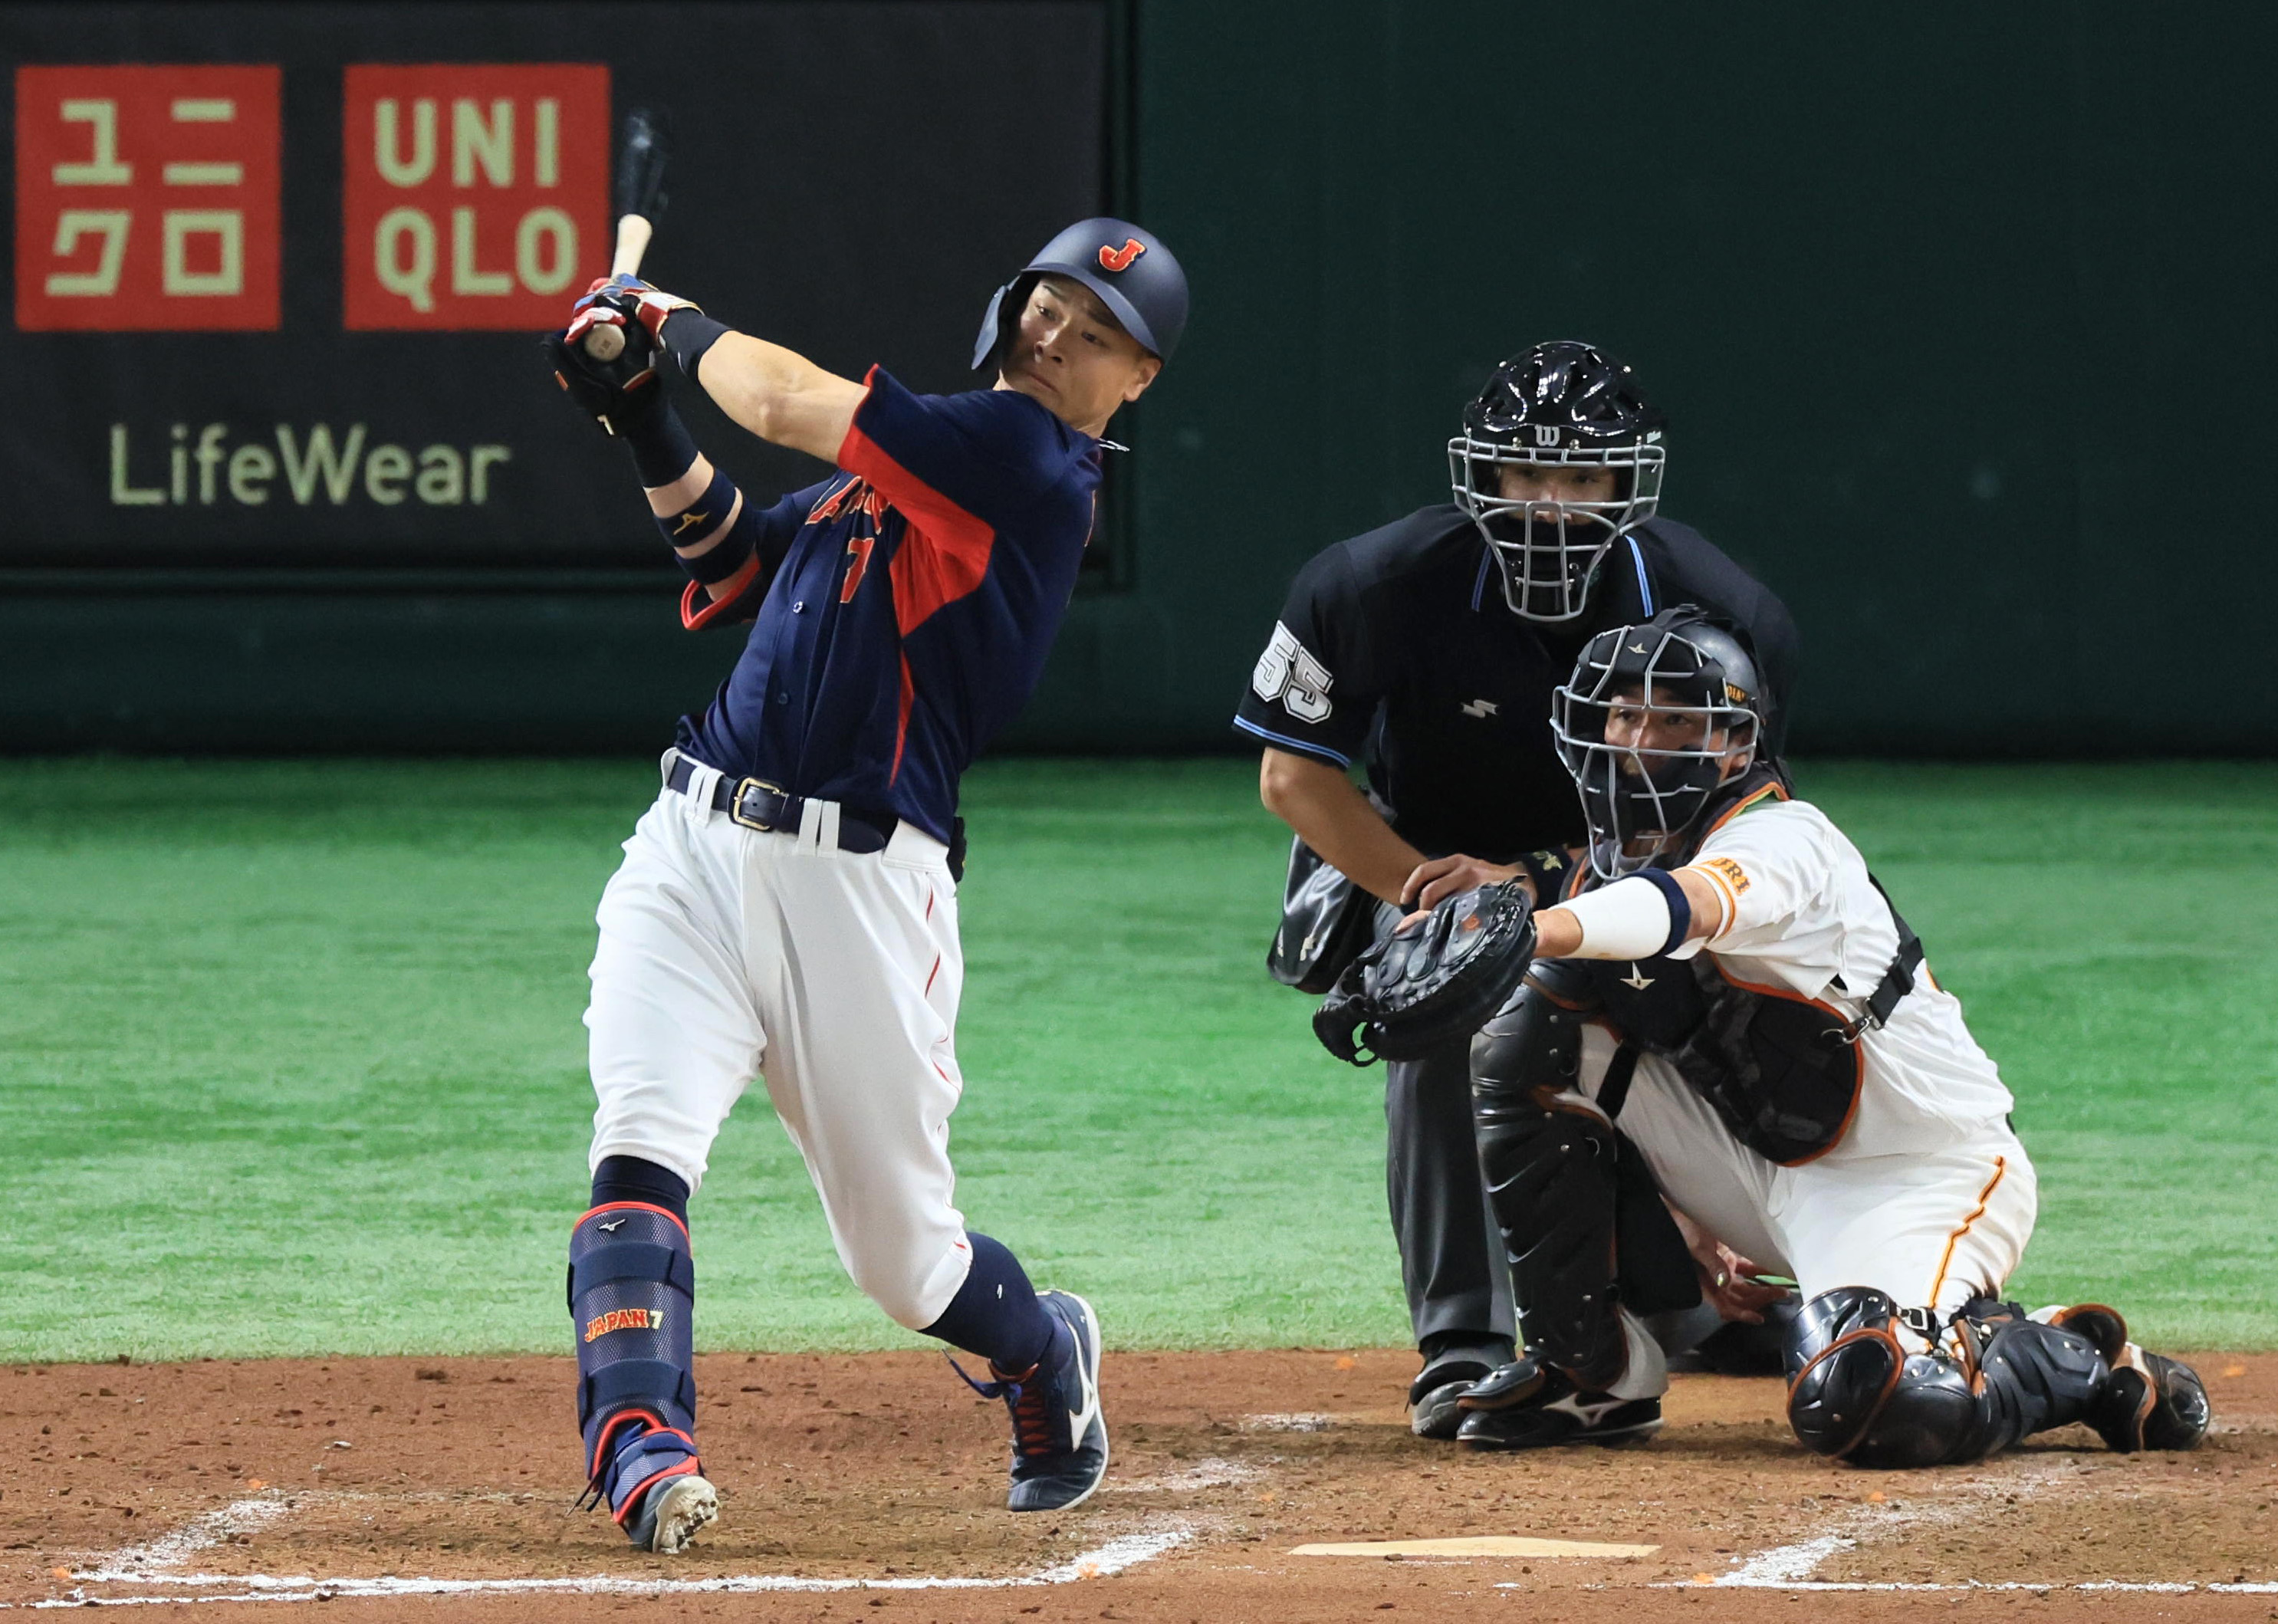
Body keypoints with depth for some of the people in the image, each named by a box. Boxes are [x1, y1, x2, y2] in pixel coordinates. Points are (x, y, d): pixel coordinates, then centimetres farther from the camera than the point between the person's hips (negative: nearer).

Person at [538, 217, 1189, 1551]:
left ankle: (1049, 1354, 38)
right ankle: (643, 1451, -29)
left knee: (906, 1258, 7)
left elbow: (786, 403, -9)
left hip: (862, 883, -6)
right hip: (697, 842, 6)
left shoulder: (1026, 459, -8)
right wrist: (646, 424, 14)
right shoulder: (914, 458, 18)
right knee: (641, 1149, -19)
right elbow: (738, 565, 26)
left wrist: (674, 319, 9)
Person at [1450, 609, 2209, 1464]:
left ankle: (2078, 1361, -2)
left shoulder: (1784, 839, -22)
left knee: (1859, 1407, -33)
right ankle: (1593, 1375, 1)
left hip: (1923, 1176, -8)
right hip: (1771, 1175, 8)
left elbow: (1689, 908, -47)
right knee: (1523, 1046, -6)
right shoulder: (1608, 868, 3)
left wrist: (1537, 929, -66)